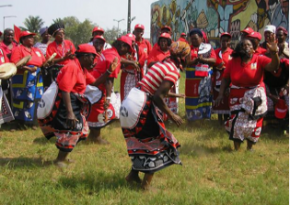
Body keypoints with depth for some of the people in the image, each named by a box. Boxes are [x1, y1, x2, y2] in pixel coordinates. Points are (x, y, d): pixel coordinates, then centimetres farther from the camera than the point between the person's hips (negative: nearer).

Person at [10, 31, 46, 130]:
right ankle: (21, 122, -1)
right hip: (22, 80, -6)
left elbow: (43, 63, 19)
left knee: (35, 100, 2)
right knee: (23, 101, -8)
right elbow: (14, 64, -12)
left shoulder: (37, 51, 19)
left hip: (36, 81, 6)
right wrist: (28, 68, -21)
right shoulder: (18, 49, -1)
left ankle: (32, 122, 9)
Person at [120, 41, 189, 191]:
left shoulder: (163, 64, 14)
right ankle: (146, 185, 8)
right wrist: (171, 115, -12)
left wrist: (171, 94, 31)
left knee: (144, 141, 23)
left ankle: (133, 175, 29)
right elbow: (158, 97, -20)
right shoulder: (174, 71, -12)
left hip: (129, 103, 8)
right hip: (141, 108, -8)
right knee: (157, 143, 6)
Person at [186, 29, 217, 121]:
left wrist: (202, 59, -18)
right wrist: (196, 60, -20)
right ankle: (192, 117, 12)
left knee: (205, 97, 2)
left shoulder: (208, 48, 6)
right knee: (192, 99, 2)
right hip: (192, 78, 0)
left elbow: (213, 60, -5)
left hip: (205, 78, 0)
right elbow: (187, 62, -5)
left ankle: (205, 119, 8)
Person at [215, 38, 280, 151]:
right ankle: (237, 149, 14)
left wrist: (274, 53, -44)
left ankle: (250, 148, 28)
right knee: (237, 121, -3)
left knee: (253, 123, 8)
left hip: (255, 97, 0)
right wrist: (221, 94, -7)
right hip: (238, 97, 1)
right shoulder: (233, 62, -4)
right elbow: (226, 79, 2)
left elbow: (273, 66, -26)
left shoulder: (259, 60, -10)